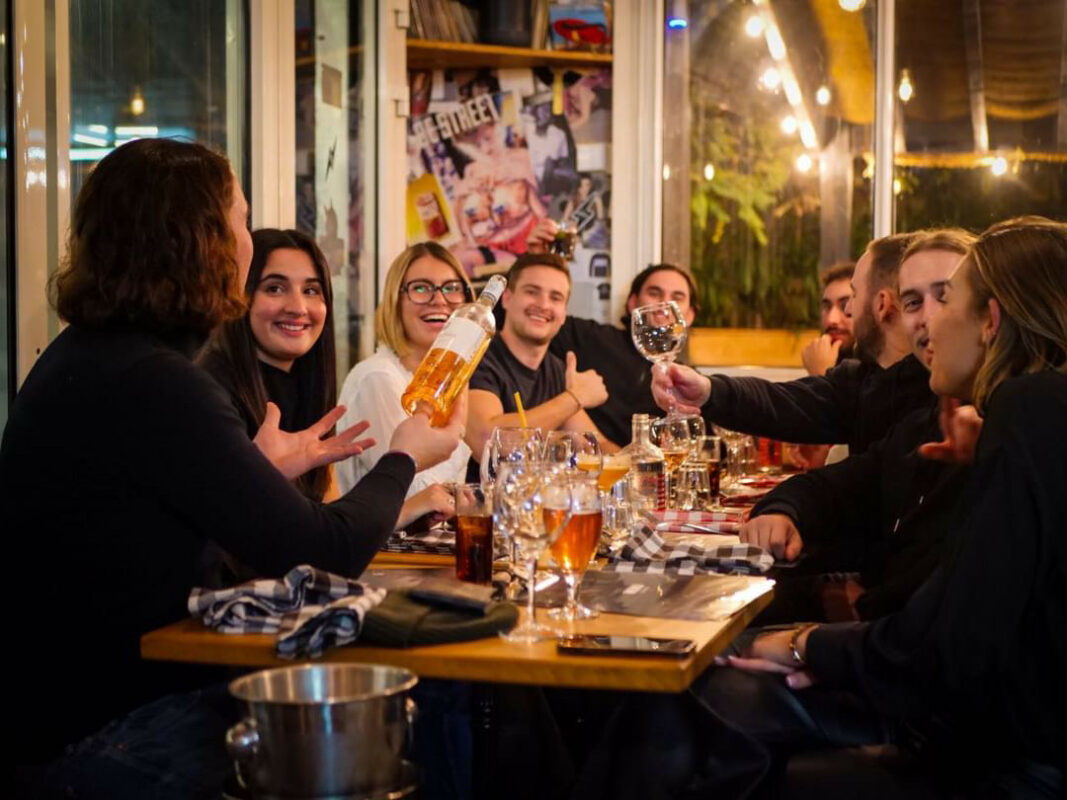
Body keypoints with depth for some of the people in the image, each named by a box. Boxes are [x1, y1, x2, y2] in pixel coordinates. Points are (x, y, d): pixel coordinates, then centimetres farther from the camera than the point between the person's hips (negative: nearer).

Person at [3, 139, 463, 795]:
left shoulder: (89, 353, 8)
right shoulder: (152, 384, -23)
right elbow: (322, 555, -21)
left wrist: (261, 471, 16)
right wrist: (405, 459, -3)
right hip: (101, 736, -9)